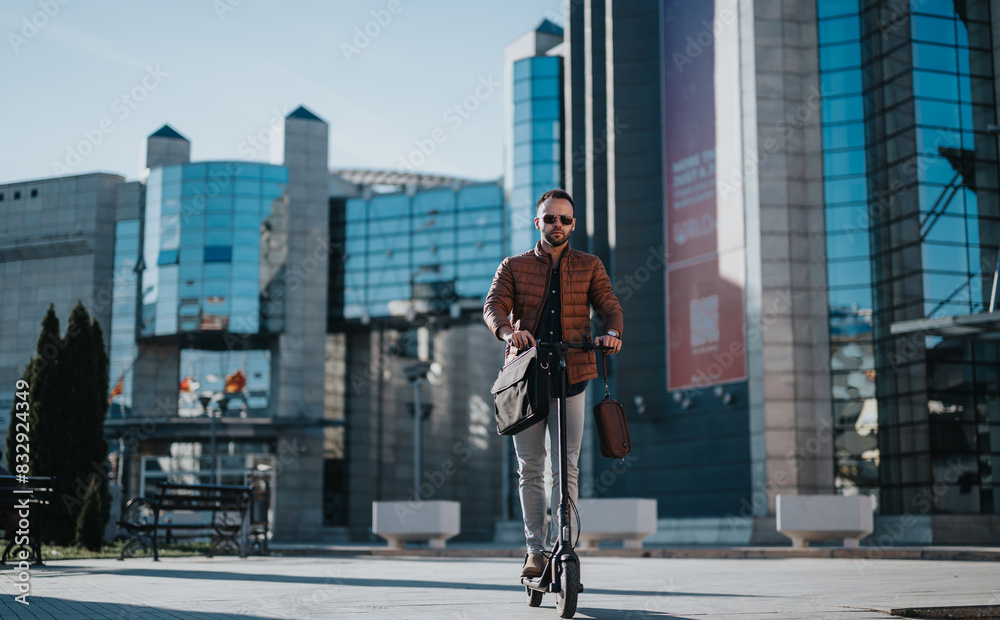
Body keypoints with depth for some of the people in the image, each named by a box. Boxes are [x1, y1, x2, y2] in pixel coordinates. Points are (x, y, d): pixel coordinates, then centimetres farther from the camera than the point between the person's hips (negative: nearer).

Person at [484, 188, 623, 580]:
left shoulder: (589, 267, 13)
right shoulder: (514, 267, 11)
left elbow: (609, 306, 3)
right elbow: (493, 306, -2)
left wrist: (612, 332, -20)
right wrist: (508, 331, -25)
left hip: (571, 375, 0)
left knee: (567, 466, -4)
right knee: (530, 468, 2)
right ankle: (535, 549, 9)